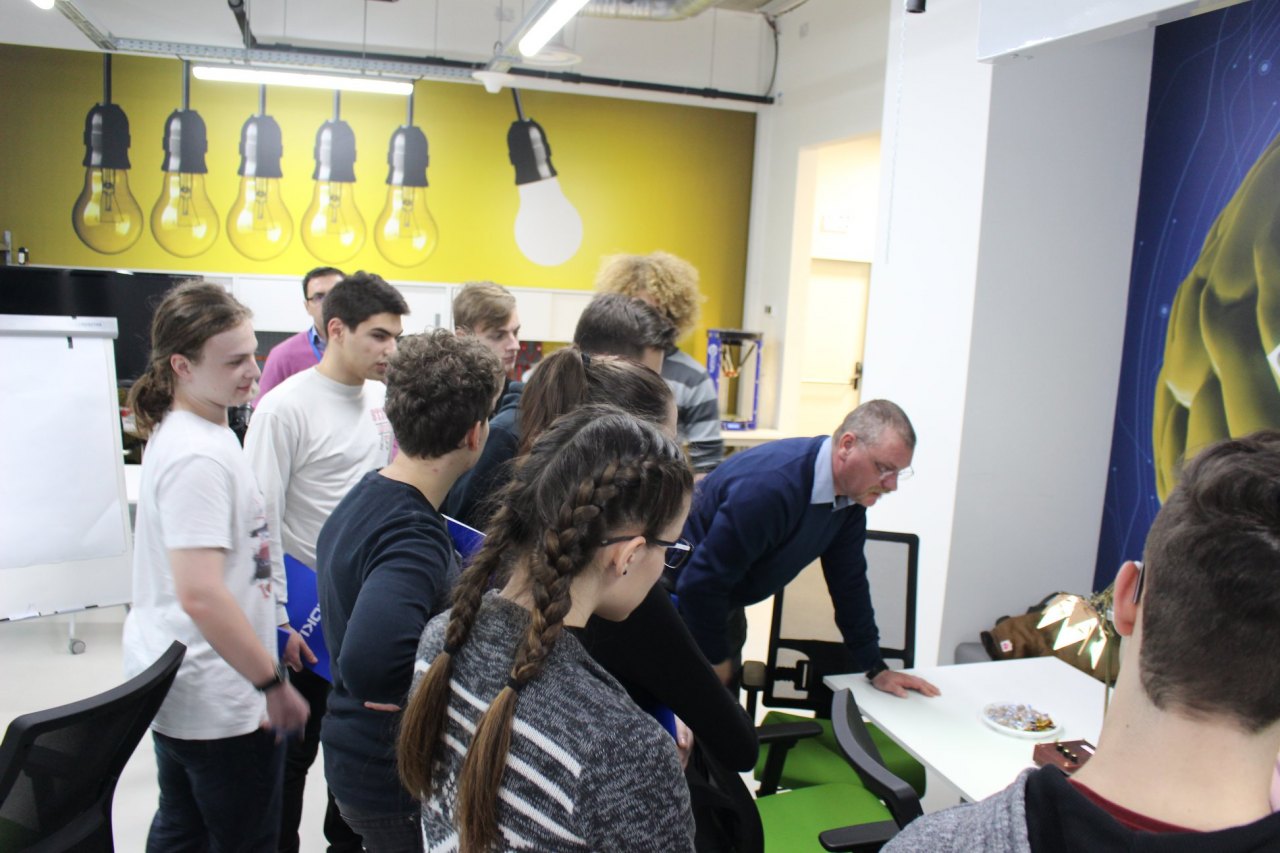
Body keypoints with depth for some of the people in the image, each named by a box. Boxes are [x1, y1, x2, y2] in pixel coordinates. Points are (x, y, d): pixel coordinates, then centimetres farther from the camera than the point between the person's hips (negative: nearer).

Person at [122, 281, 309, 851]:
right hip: (218, 702, -9)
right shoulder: (198, 457, -24)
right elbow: (201, 595, -29)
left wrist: (271, 631, 20)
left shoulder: (181, 432, 8)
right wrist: (273, 683, -21)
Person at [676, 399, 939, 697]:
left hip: (723, 602, 8)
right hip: (684, 599, -8)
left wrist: (876, 669, 5)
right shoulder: (770, 486, -36)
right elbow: (702, 581, -30)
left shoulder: (852, 493, -9)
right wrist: (716, 659, -16)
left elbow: (849, 580, 3)